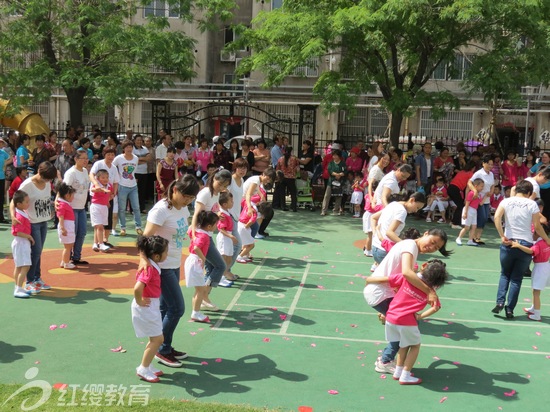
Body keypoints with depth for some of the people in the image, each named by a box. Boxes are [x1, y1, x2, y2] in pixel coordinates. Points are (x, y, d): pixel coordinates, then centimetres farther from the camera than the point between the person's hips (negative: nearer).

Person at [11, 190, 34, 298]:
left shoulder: (23, 213, 9)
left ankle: (18, 288, 25)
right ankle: (18, 290, -10)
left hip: (24, 243, 11)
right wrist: (29, 237, -17)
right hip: (21, 243, -11)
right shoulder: (20, 216, -22)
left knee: (18, 267, 16)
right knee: (25, 267, -12)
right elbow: (17, 232, -26)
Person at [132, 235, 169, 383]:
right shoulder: (150, 269, -26)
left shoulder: (153, 266, 5)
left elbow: (138, 275, 26)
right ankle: (143, 369, 8)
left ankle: (146, 366, 28)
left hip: (152, 306, 10)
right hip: (146, 307, -10)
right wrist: (139, 301, -22)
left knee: (155, 339, 16)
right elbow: (137, 288, -38)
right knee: (158, 339, -3)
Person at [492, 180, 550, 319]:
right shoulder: (532, 204, -1)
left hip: (509, 244, 1)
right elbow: (537, 226, -2)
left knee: (505, 274, 19)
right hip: (526, 245, -1)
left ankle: (500, 302, 1)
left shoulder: (506, 201, 2)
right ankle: (510, 309, 7)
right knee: (517, 278, 10)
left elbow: (497, 217, -14)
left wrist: (502, 236, -11)